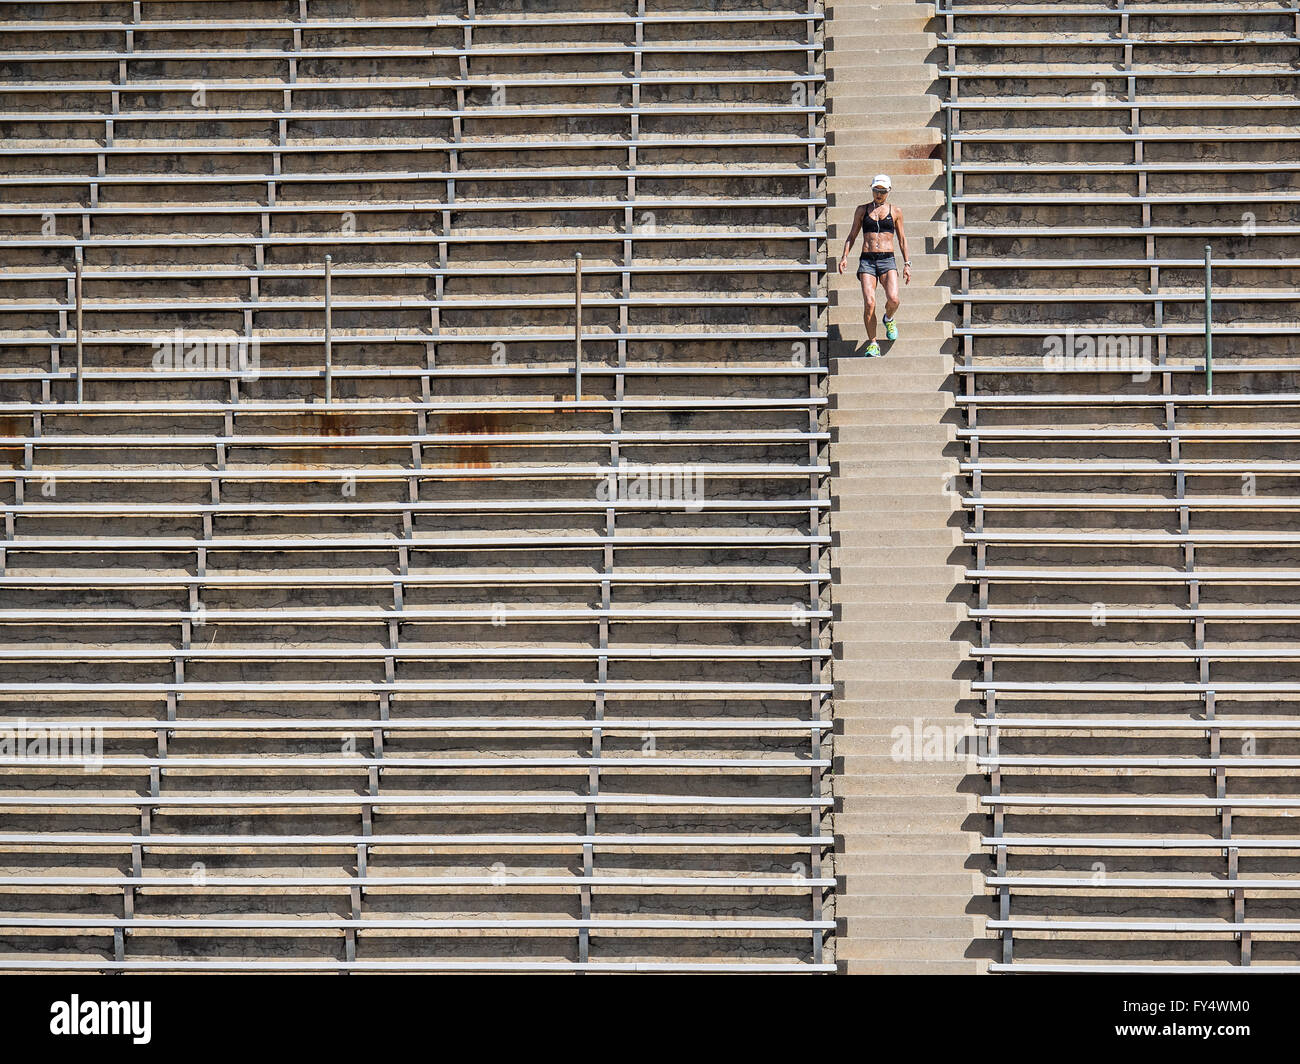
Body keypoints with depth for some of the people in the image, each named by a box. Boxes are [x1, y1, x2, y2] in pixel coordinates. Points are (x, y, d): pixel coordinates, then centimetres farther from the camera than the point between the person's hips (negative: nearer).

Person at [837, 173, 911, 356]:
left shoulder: (895, 212, 11)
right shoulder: (862, 210, 12)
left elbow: (902, 239, 15)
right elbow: (852, 235, 17)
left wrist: (907, 264, 9)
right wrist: (845, 256, 3)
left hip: (887, 260, 0)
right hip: (867, 260, 1)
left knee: (893, 299, -22)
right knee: (869, 303, -17)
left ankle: (889, 319, 15)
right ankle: (872, 343, -3)